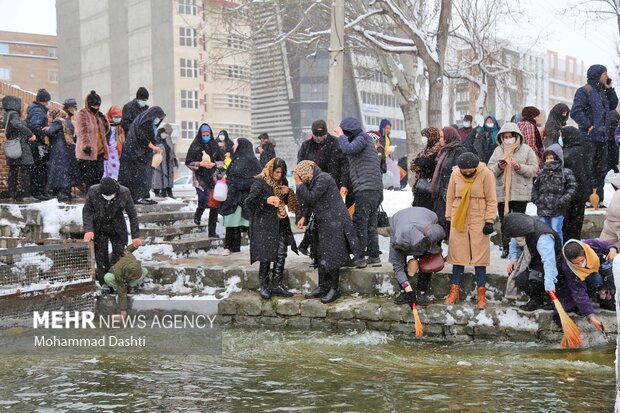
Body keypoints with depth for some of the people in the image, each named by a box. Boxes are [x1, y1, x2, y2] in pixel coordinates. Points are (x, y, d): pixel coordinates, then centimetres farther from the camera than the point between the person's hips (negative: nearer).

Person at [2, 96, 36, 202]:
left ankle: (13, 195, 11)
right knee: (25, 170, -9)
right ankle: (26, 195, -11)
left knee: (13, 171, 8)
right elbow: (17, 125, -29)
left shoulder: (7, 115, 18)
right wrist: (30, 134, -25)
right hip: (20, 146, -9)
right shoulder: (13, 114, -10)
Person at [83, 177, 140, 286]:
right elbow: (87, 211, -9)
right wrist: (88, 229, -22)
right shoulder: (93, 192, -24)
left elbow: (132, 215, -13)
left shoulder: (124, 193, -23)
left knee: (119, 253, 1)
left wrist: (135, 236, -12)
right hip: (99, 228, 0)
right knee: (101, 256, -1)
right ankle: (104, 283, 8)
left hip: (117, 228, 0)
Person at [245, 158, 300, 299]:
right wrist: (266, 200, -33)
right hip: (264, 225, -6)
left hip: (280, 224, 6)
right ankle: (264, 286, 11)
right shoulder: (260, 182, -12)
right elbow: (249, 201, -19)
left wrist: (287, 193, -4)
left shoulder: (283, 181, 7)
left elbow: (288, 202, 19)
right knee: (266, 256, -2)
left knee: (281, 255, 5)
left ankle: (277, 285, 15)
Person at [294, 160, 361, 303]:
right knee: (321, 255, 12)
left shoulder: (323, 179, -16)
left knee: (331, 255, -5)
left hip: (333, 223, -10)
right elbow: (310, 203, 22)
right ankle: (322, 287, 20)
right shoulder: (314, 180, 13)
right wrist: (304, 217, 12)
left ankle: (334, 289, 1)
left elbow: (311, 199, -21)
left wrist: (299, 184, -15)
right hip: (322, 223, 10)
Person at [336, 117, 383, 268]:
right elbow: (348, 152, 23)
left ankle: (359, 258, -7)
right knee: (371, 224, 11)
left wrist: (341, 135, -6)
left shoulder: (362, 137, -4)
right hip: (375, 189, 10)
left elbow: (348, 149, -20)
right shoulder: (363, 139, 25)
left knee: (359, 224, -8)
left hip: (365, 189, -10)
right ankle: (374, 256, 14)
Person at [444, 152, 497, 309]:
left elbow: (491, 200, -6)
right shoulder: (455, 174, -2)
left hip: (479, 220, -3)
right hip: (458, 219, 3)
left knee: (479, 255, 1)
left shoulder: (486, 174, -10)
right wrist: (448, 218, 8)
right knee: (458, 254, 6)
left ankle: (481, 293, 8)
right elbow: (450, 197, 8)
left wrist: (489, 221, -9)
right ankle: (455, 290, 15)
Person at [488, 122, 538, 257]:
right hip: (501, 192, 3)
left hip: (520, 193, -3)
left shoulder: (526, 150, 3)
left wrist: (520, 167, -17)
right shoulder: (498, 150, 11)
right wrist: (498, 167, -13)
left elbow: (534, 169, -2)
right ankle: (505, 248, 17)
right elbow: (490, 169, 7)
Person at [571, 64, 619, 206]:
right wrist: (588, 125, -18)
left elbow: (613, 105, 23)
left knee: (601, 170, 13)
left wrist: (609, 89, 12)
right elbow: (575, 112, -20)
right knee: (588, 170, -7)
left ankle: (599, 199, 22)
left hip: (602, 137, 9)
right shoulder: (584, 91, -11)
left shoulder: (602, 92, 17)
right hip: (589, 137, -9)